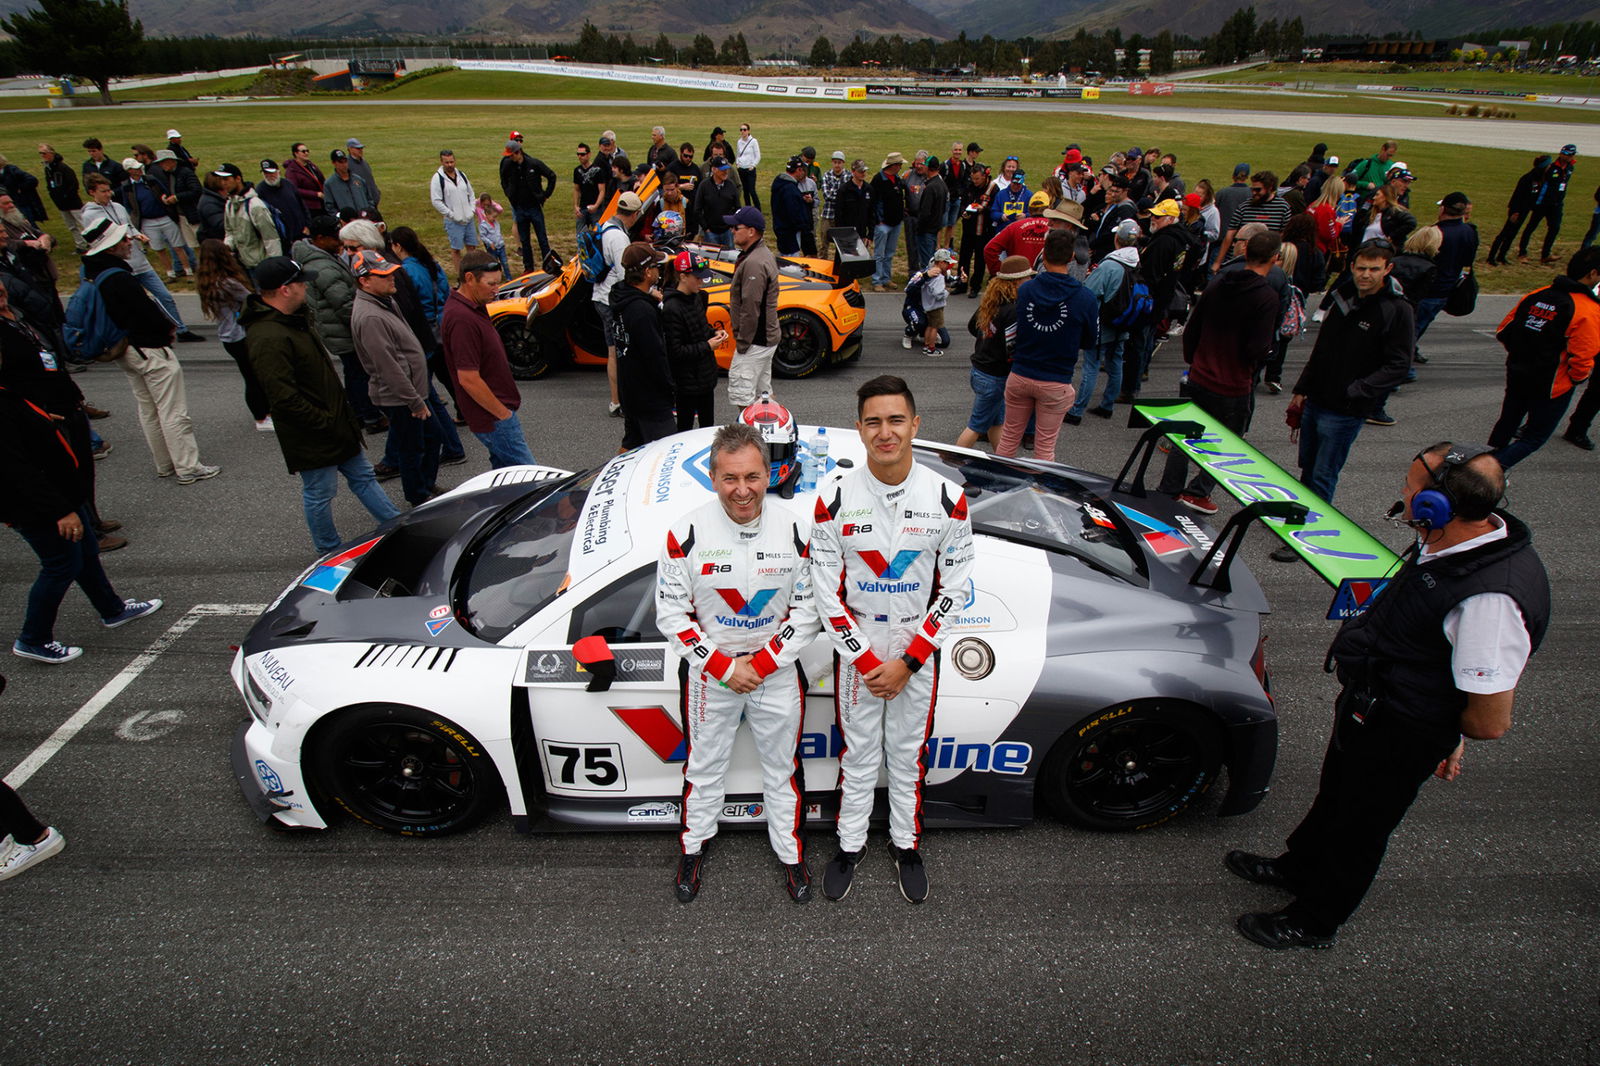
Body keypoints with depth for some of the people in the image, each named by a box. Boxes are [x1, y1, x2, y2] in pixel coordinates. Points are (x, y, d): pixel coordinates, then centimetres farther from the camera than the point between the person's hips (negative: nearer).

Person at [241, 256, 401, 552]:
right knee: (319, 494, 8)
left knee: (362, 477, 18)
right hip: (311, 437, -10)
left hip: (335, 424, 10)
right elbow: (284, 398, -29)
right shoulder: (268, 338, -27)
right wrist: (326, 422, -21)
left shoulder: (294, 318, 7)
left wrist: (343, 410, 16)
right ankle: (331, 553, 25)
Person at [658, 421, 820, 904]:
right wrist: (724, 668, -15)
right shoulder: (686, 534, -16)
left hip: (777, 671, 1)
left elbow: (807, 610, -6)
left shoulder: (793, 532, -12)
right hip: (708, 671, -1)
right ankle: (694, 847, 42)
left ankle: (791, 854, 39)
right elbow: (672, 614, -11)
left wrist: (761, 664, -14)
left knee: (783, 766, 17)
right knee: (705, 764, 18)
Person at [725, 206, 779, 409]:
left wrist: (742, 344, -18)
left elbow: (750, 308, -24)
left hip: (754, 342, -11)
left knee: (740, 393, -6)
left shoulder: (753, 263, -23)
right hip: (767, 338, 11)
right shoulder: (764, 253, 12)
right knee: (763, 393, 20)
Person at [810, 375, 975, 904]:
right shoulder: (835, 500, -13)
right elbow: (826, 593, -9)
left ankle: (906, 843, 38)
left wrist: (908, 662, -11)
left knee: (908, 753, 17)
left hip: (918, 652, 1)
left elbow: (953, 589, -7)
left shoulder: (948, 499, -12)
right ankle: (850, 845, 35)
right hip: (856, 650, 0)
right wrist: (865, 662, -12)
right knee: (859, 753, 14)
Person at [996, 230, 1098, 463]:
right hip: (1056, 384, -2)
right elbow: (1091, 342, 1)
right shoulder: (1086, 299, -13)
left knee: (1009, 438, 17)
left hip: (1019, 377, 2)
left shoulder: (1023, 290, -8)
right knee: (1045, 446, 10)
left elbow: (1010, 334, 1)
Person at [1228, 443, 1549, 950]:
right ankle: (1298, 867, 55)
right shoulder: (1458, 540, -8)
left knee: (1360, 823, 15)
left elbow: (1490, 722, -30)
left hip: (1398, 737, -8)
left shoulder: (1491, 600, -37)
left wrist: (1440, 731, -6)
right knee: (1336, 793, 29)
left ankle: (1314, 921, 40)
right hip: (1367, 702, 8)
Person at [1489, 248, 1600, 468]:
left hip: (1516, 374, 6)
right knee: (1535, 438, 7)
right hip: (1550, 386, -6)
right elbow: (1582, 359, -20)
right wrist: (1577, 378, 1)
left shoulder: (1537, 295, -2)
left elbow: (1503, 332, 3)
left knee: (1507, 422, 25)